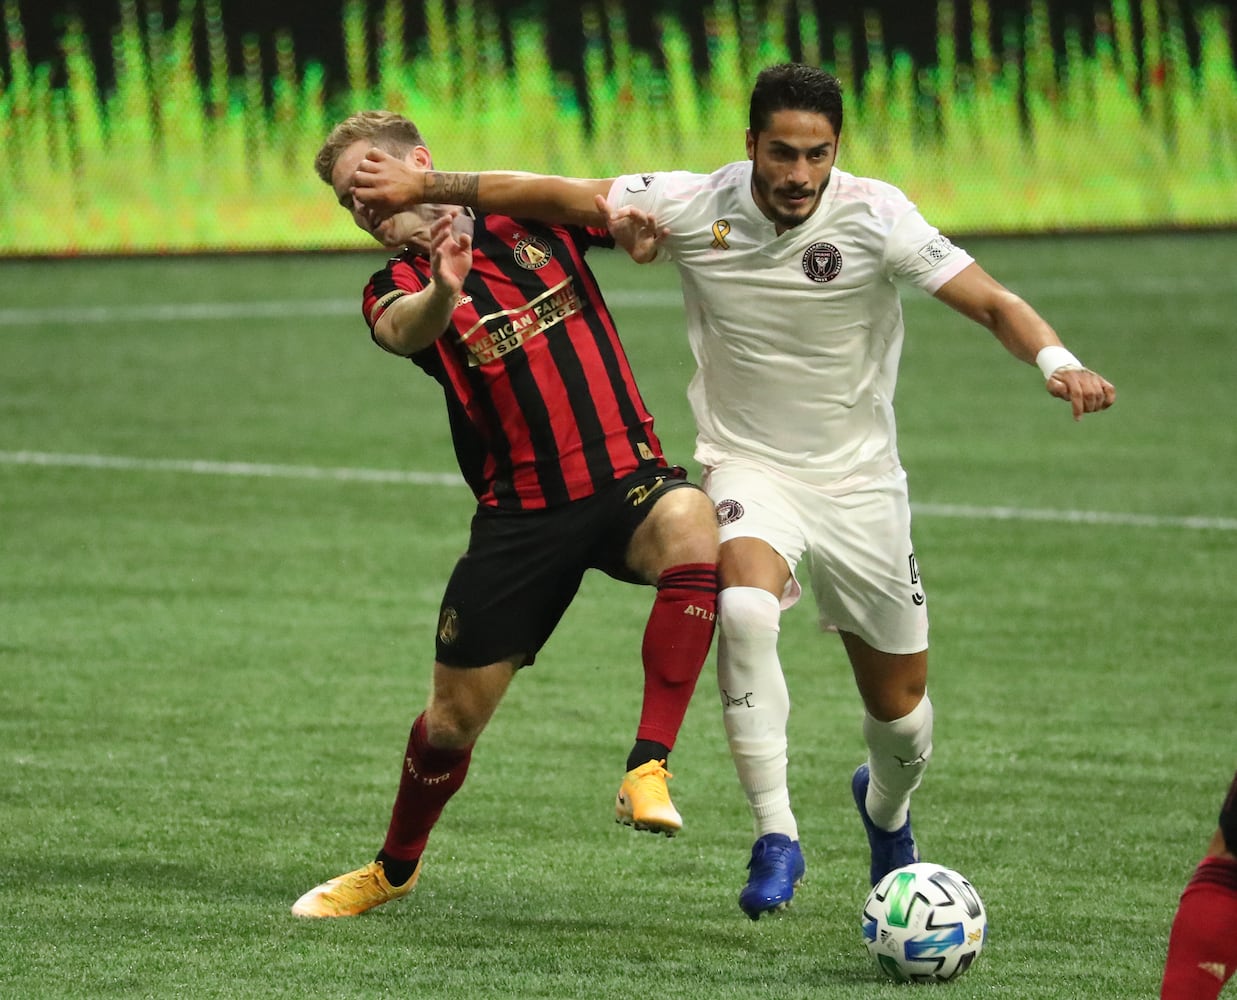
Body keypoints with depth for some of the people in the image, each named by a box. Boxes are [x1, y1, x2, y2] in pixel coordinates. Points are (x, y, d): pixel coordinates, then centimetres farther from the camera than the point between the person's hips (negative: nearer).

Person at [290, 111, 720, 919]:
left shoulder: (534, 217, 6)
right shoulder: (399, 287, 1)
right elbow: (403, 329, -23)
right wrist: (441, 296, -47)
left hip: (626, 479, -1)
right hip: (519, 513, 1)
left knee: (690, 524, -36)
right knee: (454, 718, 5)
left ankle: (649, 770, -32)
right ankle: (396, 868, 35)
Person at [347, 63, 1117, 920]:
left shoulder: (875, 215, -17)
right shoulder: (695, 207, -14)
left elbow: (990, 300, -21)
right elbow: (552, 195, -6)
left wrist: (1058, 362, -40)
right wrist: (421, 186, -7)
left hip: (859, 479, 1)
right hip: (748, 466, -1)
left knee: (899, 706, 7)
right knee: (744, 606, -34)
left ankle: (886, 808, 44)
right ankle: (776, 836, -25)